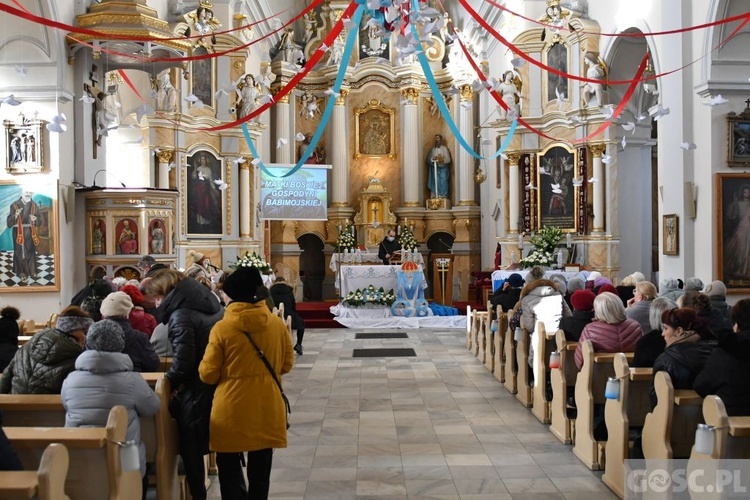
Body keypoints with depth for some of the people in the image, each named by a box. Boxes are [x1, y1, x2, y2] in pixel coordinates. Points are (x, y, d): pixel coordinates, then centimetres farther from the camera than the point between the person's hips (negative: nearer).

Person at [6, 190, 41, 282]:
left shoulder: (34, 205, 3)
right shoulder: (14, 205, -5)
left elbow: (39, 223, 6)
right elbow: (9, 223, -8)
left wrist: (35, 219, -17)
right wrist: (15, 215, -26)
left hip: (30, 233, 2)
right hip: (18, 232, -2)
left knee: (31, 251, 4)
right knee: (20, 252, 1)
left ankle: (32, 272, 14)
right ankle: (22, 272, 11)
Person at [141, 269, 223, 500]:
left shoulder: (180, 314, -15)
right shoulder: (209, 303, 10)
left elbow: (184, 358, -21)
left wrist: (170, 381, -3)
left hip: (196, 390, -8)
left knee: (191, 448, 8)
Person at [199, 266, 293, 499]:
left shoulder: (222, 328, -14)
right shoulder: (277, 324, -5)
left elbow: (208, 374, -9)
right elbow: (287, 365, 6)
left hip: (231, 410, -3)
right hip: (267, 409, 3)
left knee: (229, 469, 13)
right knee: (260, 471, 16)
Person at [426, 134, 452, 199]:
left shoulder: (444, 148, 5)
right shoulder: (432, 149, 12)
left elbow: (448, 159, -2)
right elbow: (428, 159, 7)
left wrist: (443, 160, -22)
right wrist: (433, 159, -14)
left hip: (443, 169, -2)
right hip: (434, 169, 2)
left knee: (443, 184, -9)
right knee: (435, 184, -7)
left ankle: (443, 197, -6)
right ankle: (435, 197, -6)